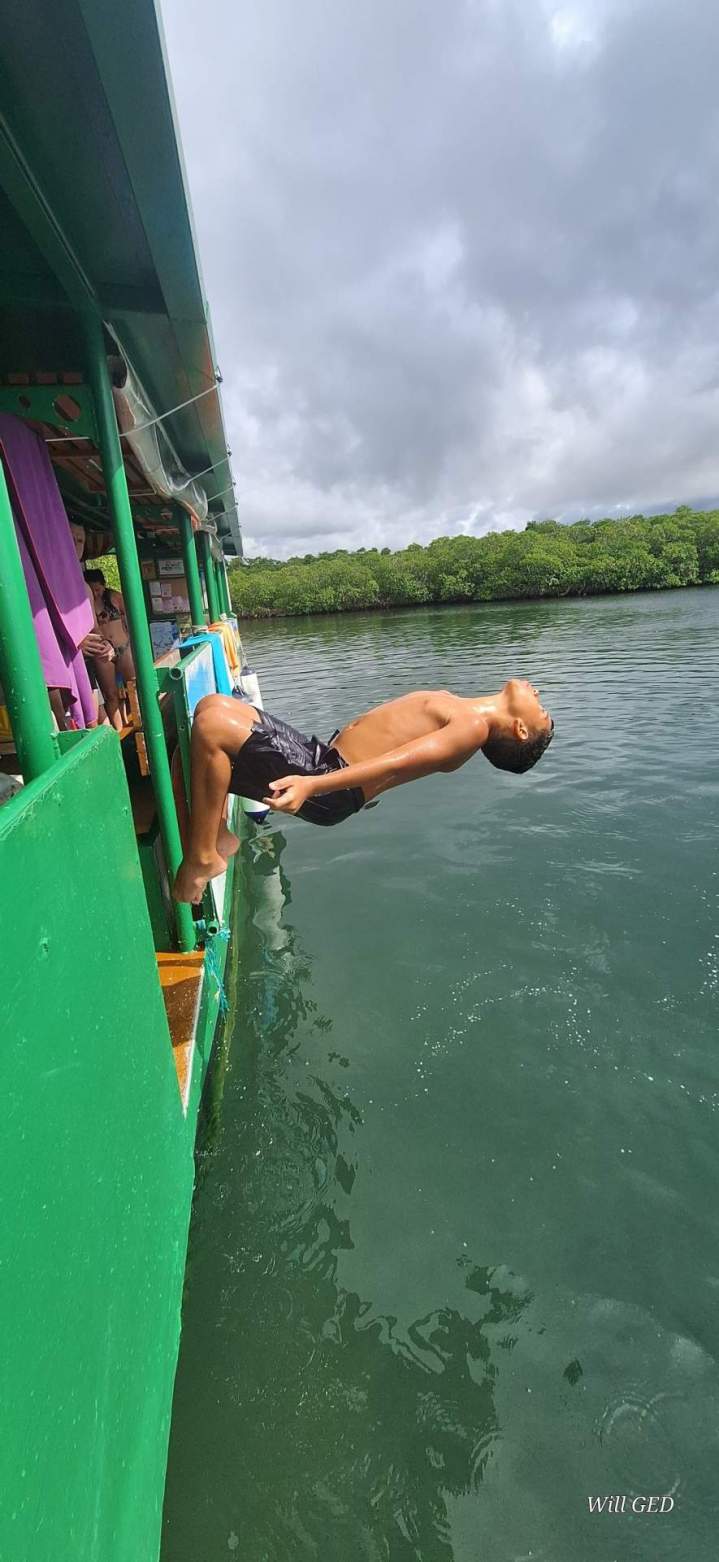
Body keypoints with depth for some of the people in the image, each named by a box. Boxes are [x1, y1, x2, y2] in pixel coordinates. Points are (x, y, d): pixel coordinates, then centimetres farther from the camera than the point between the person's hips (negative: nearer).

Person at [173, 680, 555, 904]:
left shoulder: (474, 727, -11)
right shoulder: (460, 712, 17)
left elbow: (398, 761, -25)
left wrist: (311, 784, -35)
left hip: (326, 779, -9)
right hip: (322, 753, 9)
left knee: (211, 725, -22)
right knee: (212, 705, 12)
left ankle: (202, 858, -9)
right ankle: (218, 835, 10)